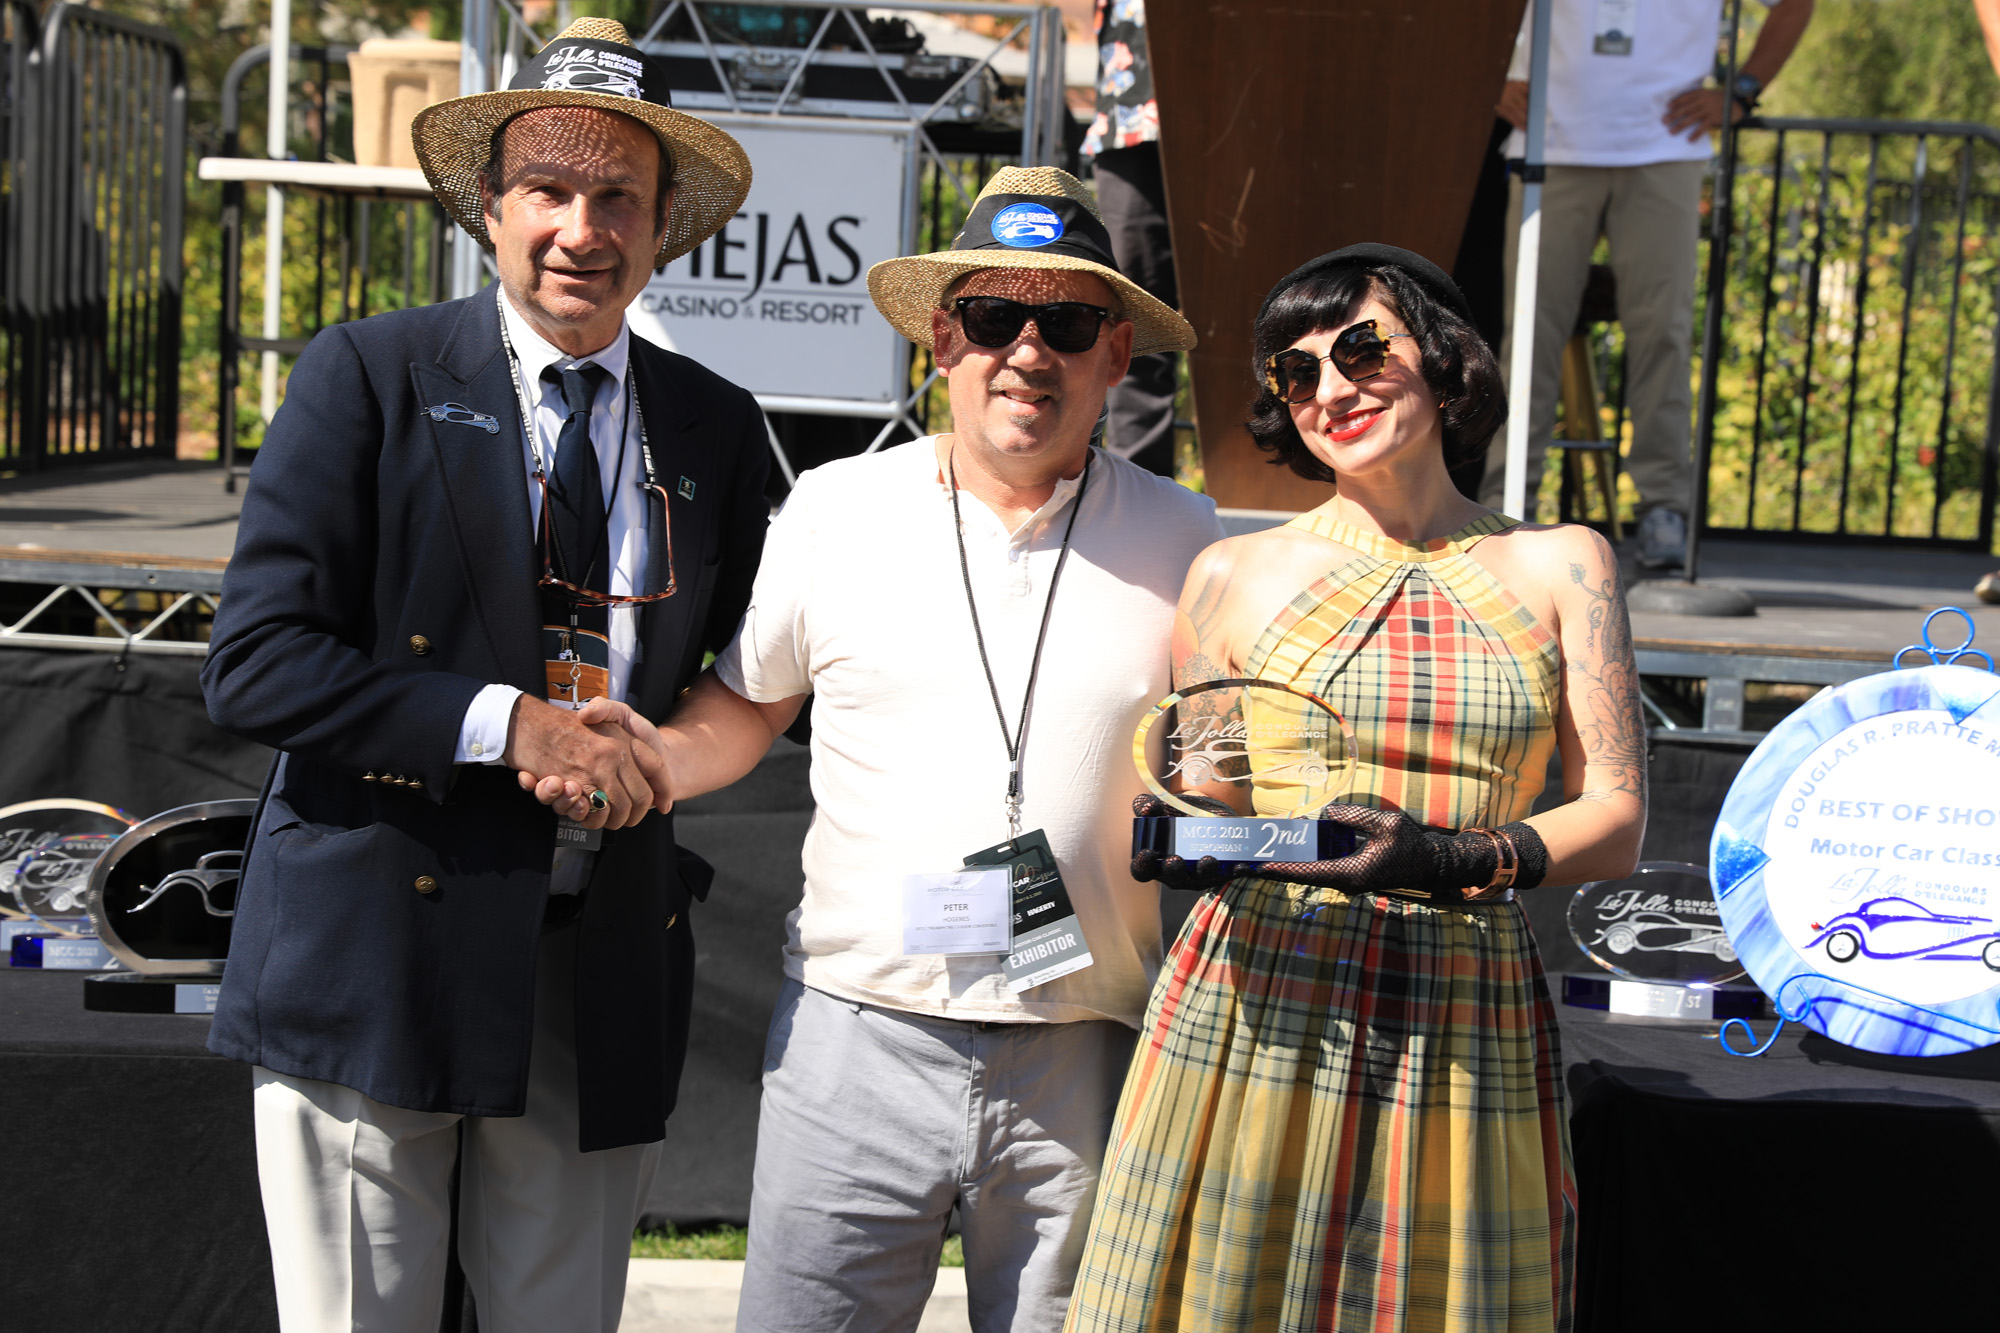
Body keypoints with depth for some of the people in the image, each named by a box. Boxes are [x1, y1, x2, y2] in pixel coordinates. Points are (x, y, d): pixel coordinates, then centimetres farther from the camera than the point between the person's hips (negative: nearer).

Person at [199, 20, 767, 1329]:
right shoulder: (368, 376, -1)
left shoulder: (718, 429, 10)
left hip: (606, 968, 3)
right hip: (373, 958, -3)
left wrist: (649, 777, -3)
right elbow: (255, 663, -8)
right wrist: (508, 725, -15)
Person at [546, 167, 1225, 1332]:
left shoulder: (1183, 542, 3)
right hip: (861, 1030, 0)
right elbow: (747, 707, 14)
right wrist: (653, 758, -5)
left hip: (1086, 1061, 0)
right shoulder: (835, 514, 4)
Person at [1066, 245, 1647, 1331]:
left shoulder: (1559, 566, 7)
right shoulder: (1237, 574, 7)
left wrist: (1456, 861, -16)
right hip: (1253, 1023, 0)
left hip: (1463, 1029, 0)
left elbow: (1614, 822, 2)